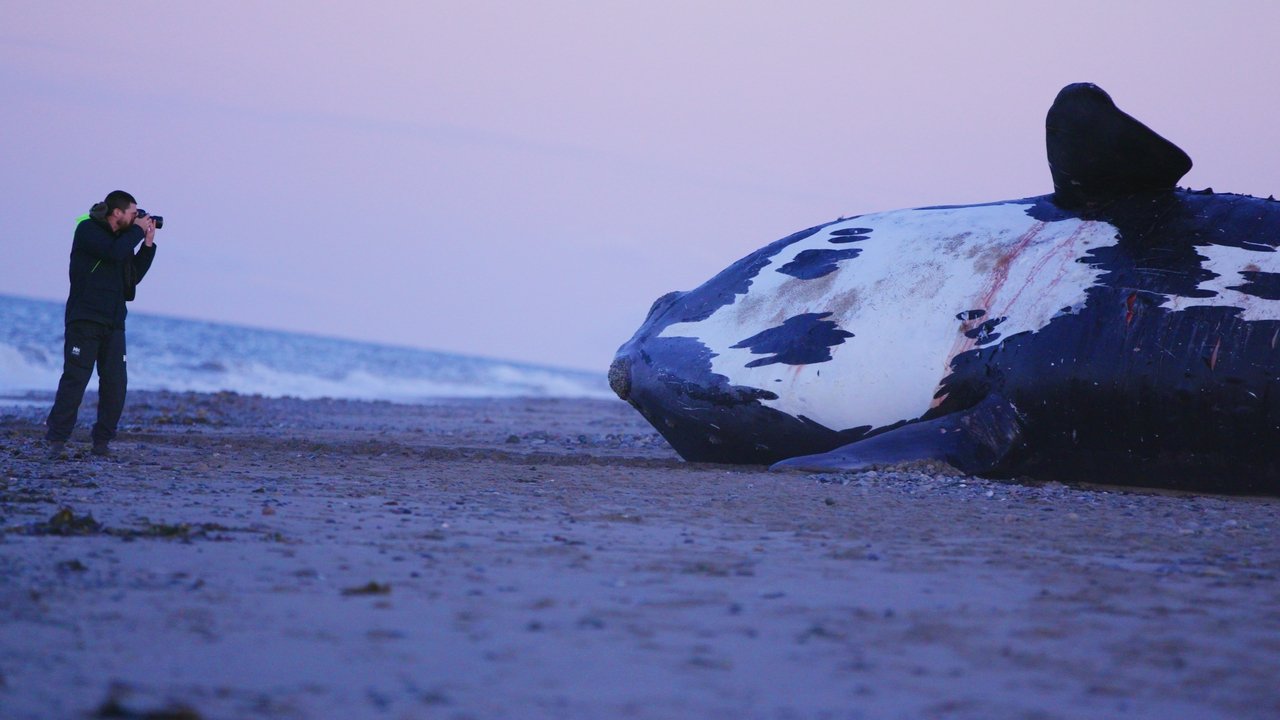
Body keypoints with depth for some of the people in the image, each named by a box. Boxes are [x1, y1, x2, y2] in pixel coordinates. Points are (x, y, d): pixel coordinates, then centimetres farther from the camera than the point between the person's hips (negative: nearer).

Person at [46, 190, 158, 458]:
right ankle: (57, 439, -8)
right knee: (75, 378, -10)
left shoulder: (121, 238, 18)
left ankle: (102, 441, 5)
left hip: (113, 323, 7)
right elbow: (115, 253, -20)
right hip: (85, 318, -7)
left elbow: (134, 275, 18)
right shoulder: (88, 230, -4)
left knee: (116, 382, -1)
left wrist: (148, 244, 10)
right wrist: (138, 230, -7)